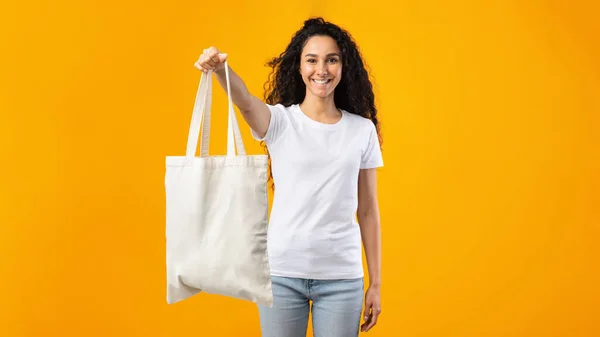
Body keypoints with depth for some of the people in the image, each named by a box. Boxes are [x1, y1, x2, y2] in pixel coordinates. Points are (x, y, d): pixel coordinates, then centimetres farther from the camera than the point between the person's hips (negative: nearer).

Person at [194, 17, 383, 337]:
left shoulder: (363, 130, 3)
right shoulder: (279, 121, -1)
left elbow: (368, 210, 6)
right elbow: (245, 101, -25)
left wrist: (375, 283, 6)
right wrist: (220, 68, -47)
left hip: (342, 276, 1)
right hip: (282, 272, -1)